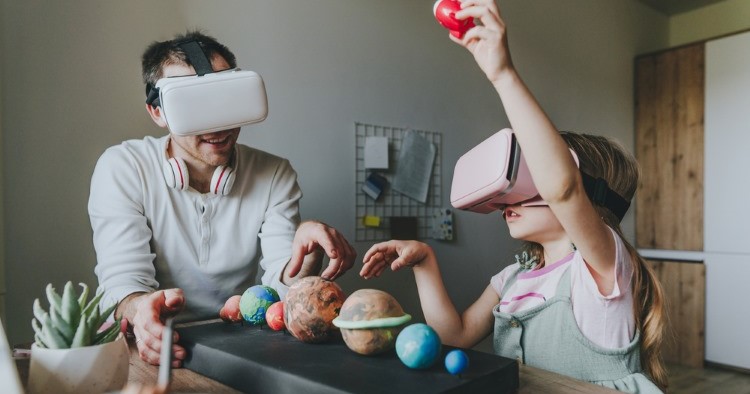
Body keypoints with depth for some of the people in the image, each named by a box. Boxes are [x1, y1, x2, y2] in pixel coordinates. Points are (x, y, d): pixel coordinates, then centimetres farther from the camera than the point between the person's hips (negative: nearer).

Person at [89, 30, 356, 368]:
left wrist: (308, 252, -35)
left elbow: (280, 288, -12)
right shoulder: (122, 169, -8)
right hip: (155, 349, -1)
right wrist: (140, 309, -38)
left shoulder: (275, 176, -6)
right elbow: (123, 280, -14)